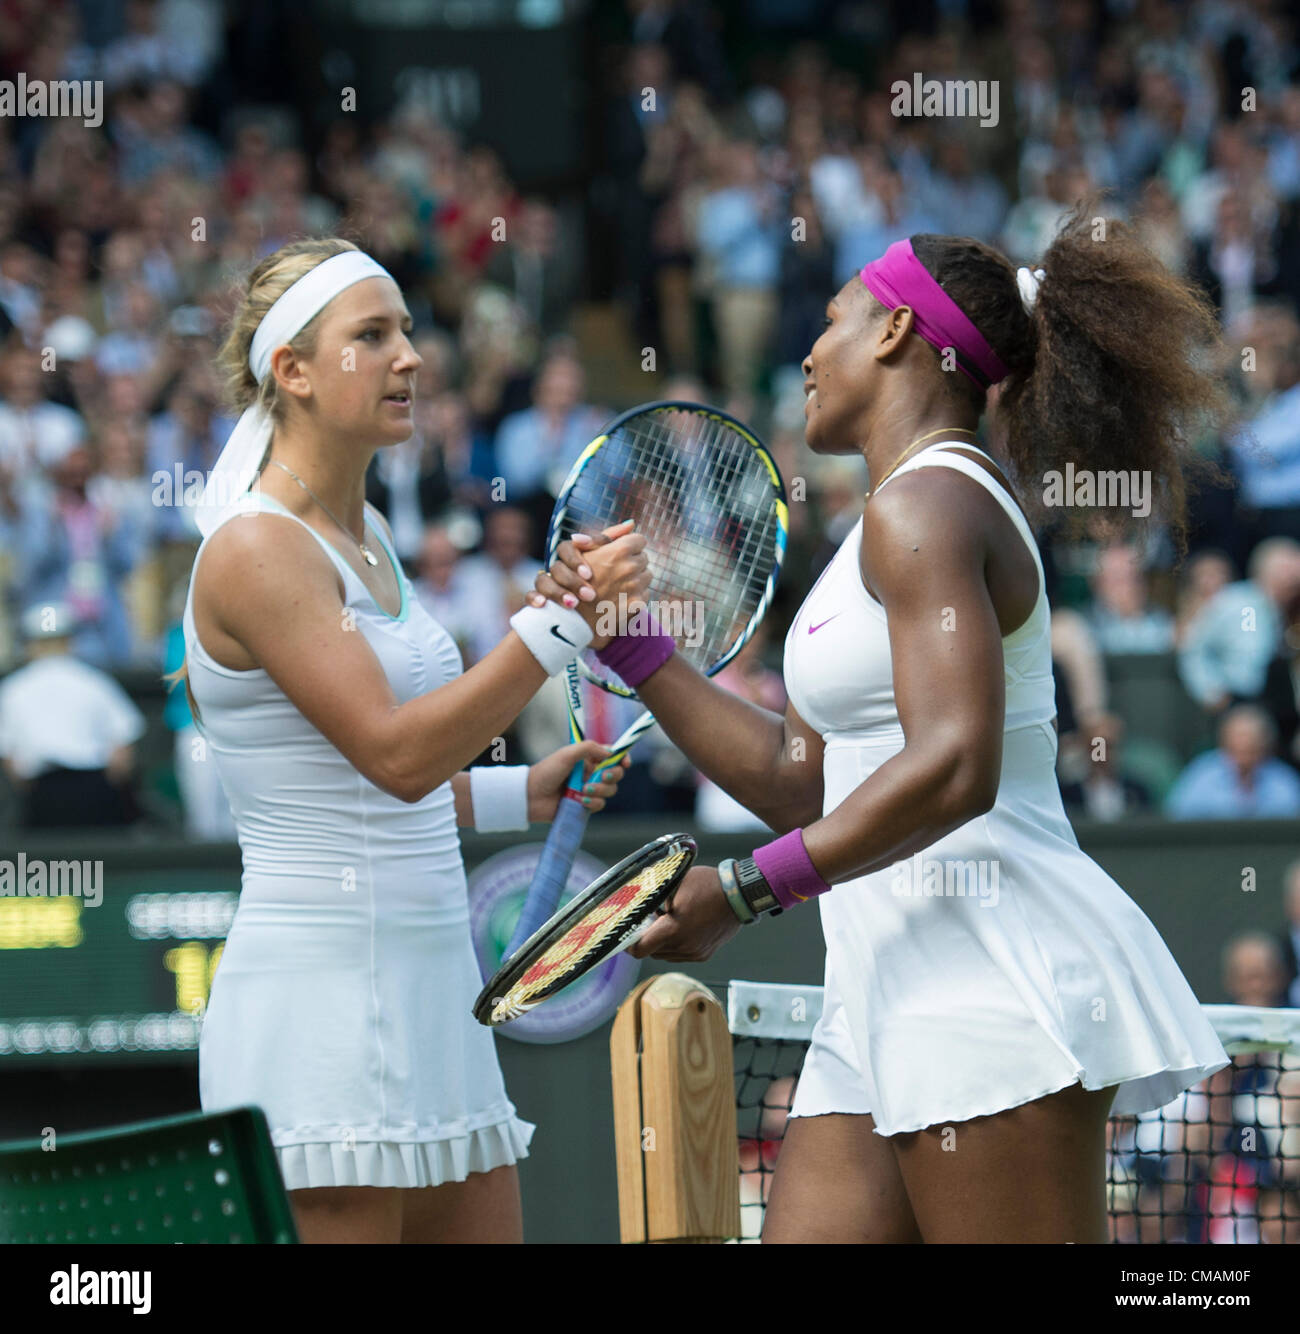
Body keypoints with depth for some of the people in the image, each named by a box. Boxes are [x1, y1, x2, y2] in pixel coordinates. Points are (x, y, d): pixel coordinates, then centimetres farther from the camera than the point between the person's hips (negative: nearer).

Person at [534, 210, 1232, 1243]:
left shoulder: (925, 506, -9)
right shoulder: (904, 520, 23)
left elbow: (953, 769, -22)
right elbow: (800, 779, 24)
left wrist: (744, 890, -17)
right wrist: (628, 643, 22)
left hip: (994, 974, -10)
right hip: (891, 1002, 10)